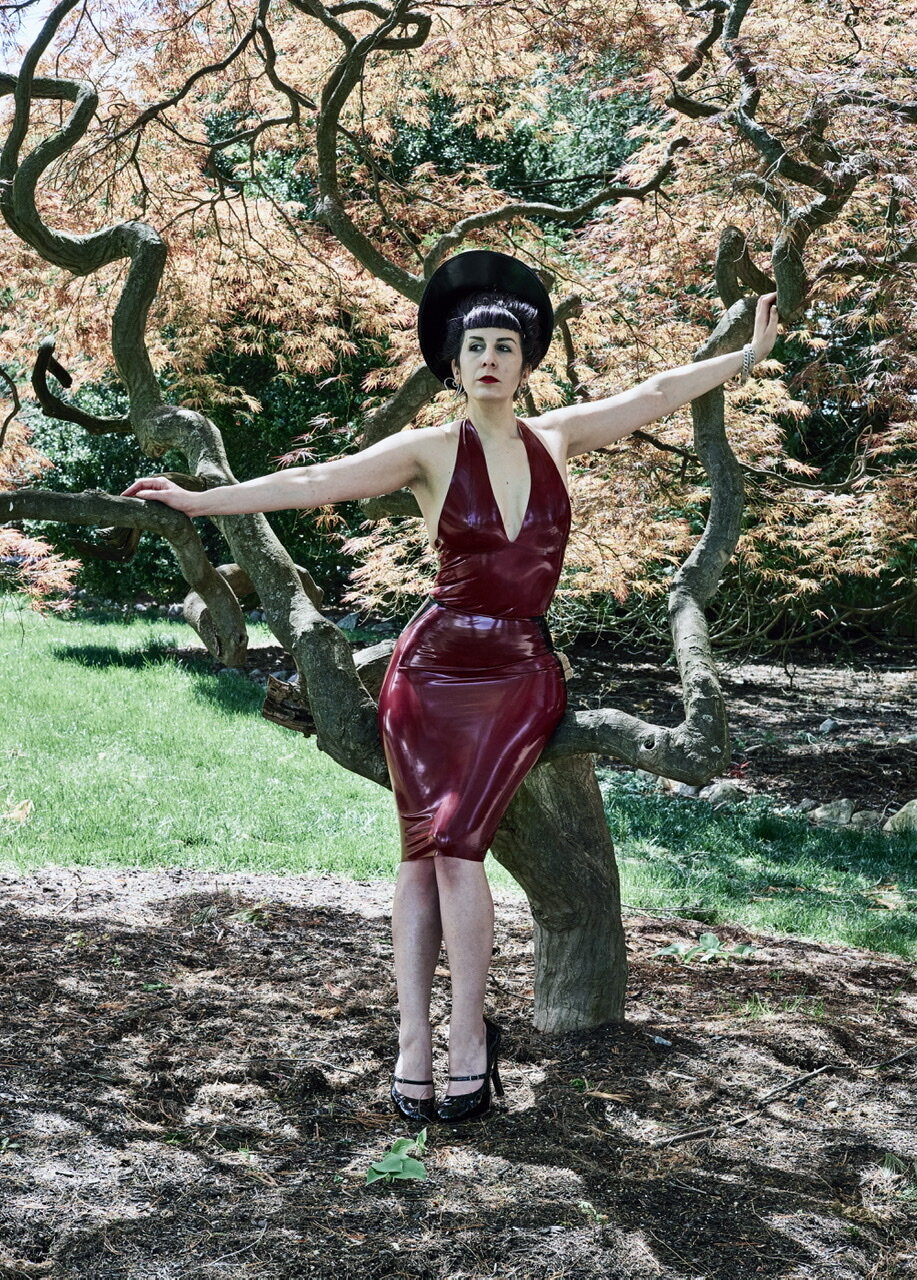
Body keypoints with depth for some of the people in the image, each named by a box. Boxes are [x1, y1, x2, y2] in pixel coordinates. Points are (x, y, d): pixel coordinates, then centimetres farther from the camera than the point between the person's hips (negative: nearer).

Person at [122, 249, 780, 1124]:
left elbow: (656, 394, 14)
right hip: (434, 666, 0)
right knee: (421, 852, -4)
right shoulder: (431, 451, -2)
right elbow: (314, 481, -8)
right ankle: (413, 1044, -1)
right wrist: (200, 501, -15)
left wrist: (749, 355, 20)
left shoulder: (555, 438, 6)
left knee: (457, 841, -15)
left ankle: (468, 1038, -4)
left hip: (520, 676, 1)